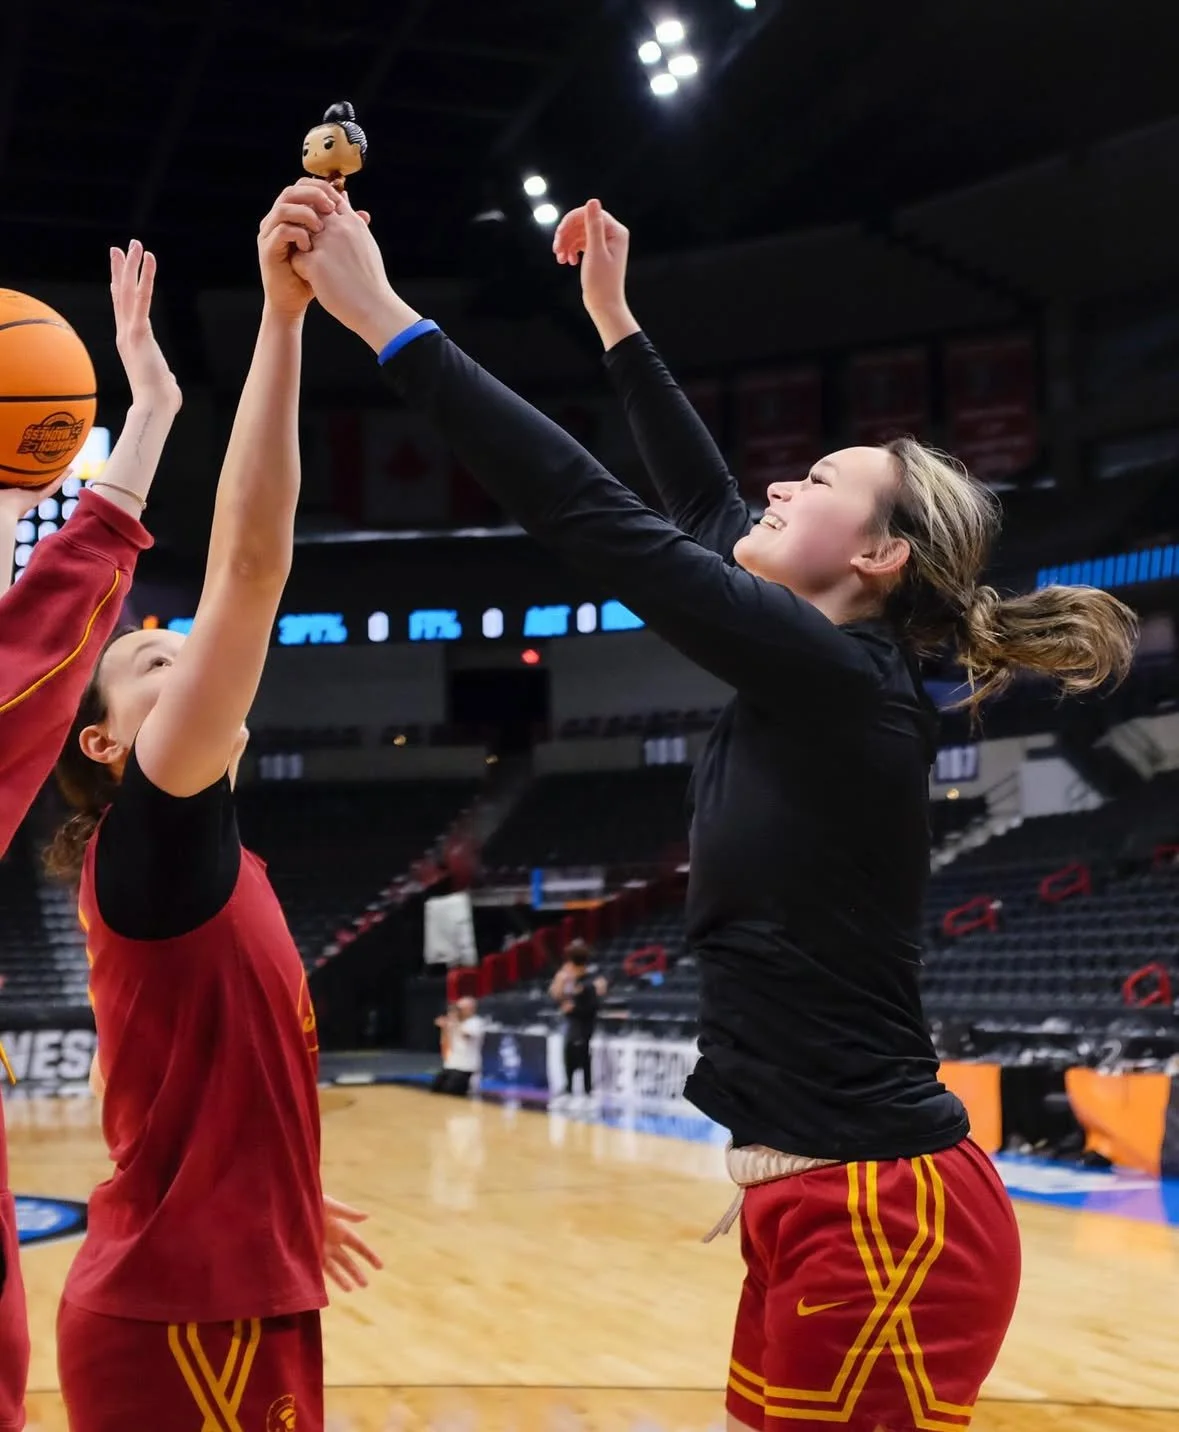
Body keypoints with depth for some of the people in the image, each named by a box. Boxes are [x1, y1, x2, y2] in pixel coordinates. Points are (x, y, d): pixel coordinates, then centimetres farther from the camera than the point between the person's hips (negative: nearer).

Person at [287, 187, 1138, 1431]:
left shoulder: (838, 679, -15)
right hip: (831, 1203, 9)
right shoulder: (816, 685, 9)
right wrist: (613, 319, 28)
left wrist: (383, 318, -15)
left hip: (884, 1214, -9)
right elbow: (699, 507, 22)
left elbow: (592, 516, -19)